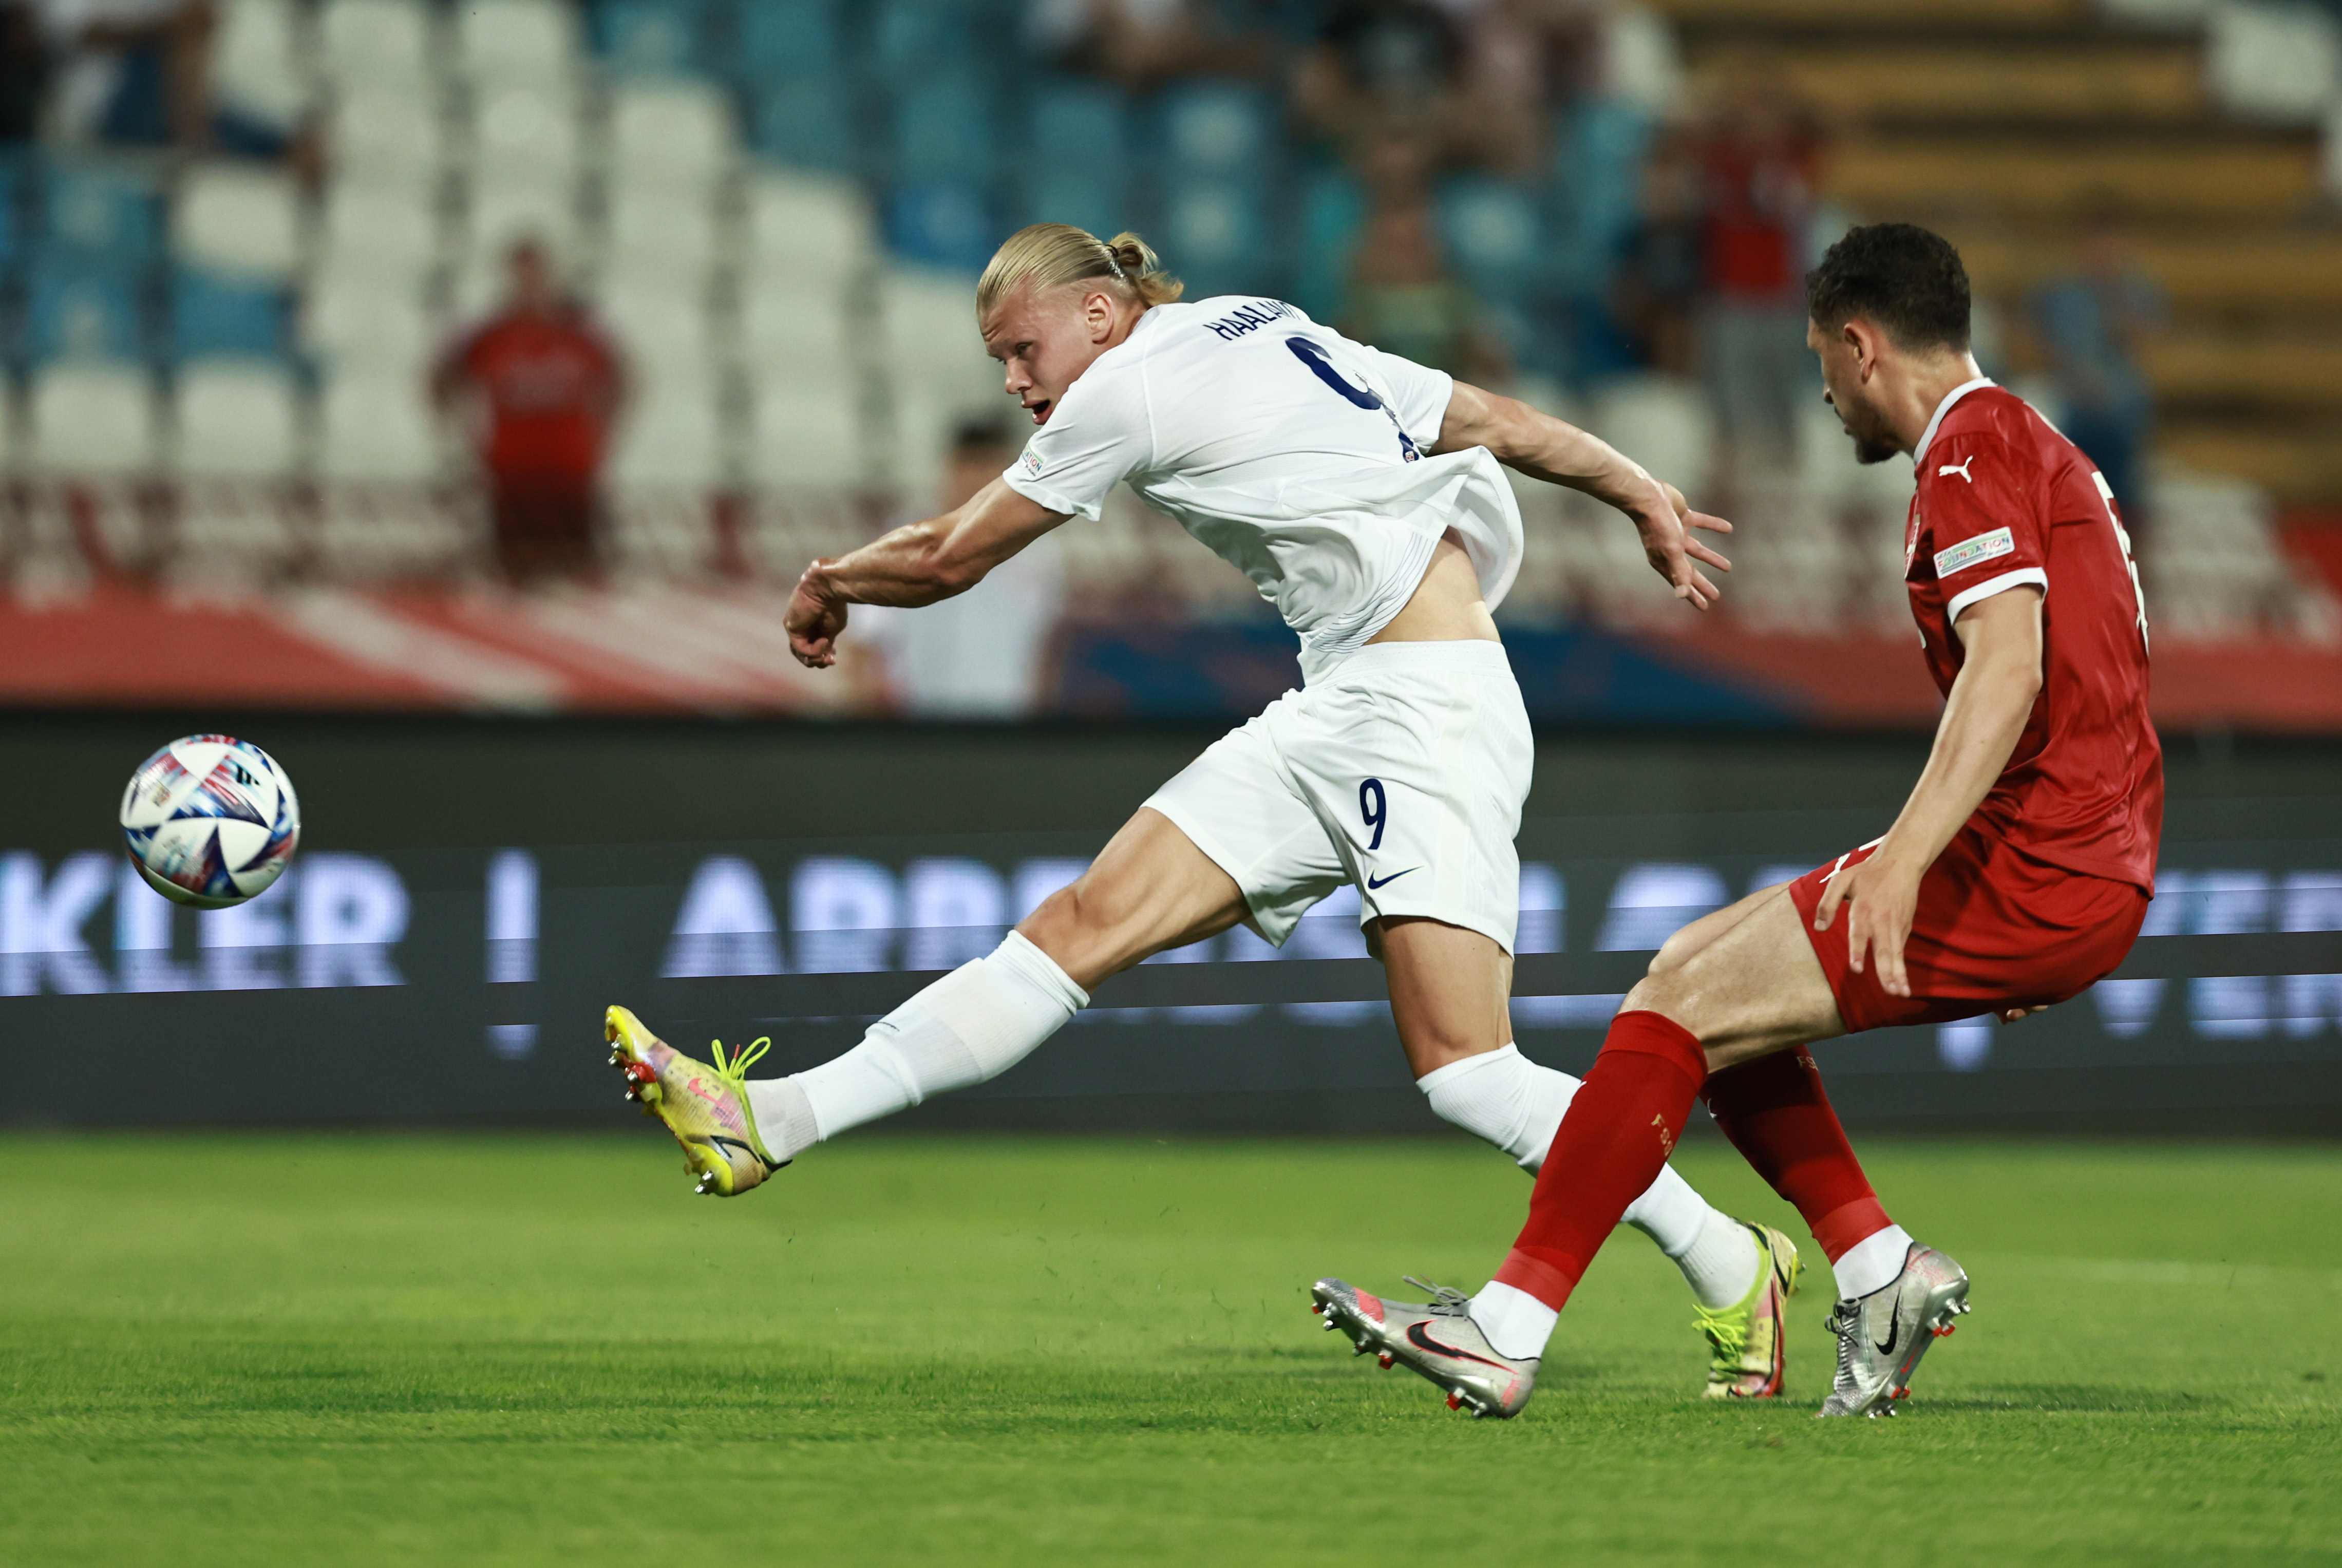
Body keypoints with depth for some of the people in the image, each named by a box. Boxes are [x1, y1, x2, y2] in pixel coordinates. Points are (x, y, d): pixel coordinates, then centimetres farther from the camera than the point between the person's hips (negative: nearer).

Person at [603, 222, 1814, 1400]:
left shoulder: (1133, 388, -8)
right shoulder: (1262, 333, 16)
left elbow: (949, 559, 2)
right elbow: (1500, 424, 21)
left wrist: (827, 584, 22)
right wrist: (1648, 502, 33)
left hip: (1429, 700, -9)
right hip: (1333, 715, 9)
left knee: (1460, 1068, -16)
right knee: (1087, 923, -2)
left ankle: (1735, 1271, -3)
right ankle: (770, 1123, -9)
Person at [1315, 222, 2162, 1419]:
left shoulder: (1974, 451, -10)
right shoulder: (2035, 448, 22)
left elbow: (2009, 666, -25)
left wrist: (1904, 861, -35)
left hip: (2023, 873, -10)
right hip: (2082, 882, 10)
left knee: (1683, 1007, -11)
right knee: (1698, 967, 15)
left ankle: (1507, 1330, -13)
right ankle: (1879, 1268, 9)